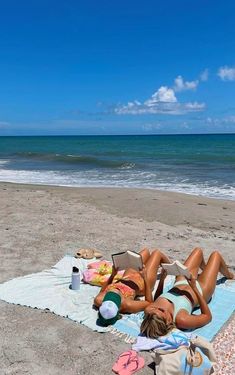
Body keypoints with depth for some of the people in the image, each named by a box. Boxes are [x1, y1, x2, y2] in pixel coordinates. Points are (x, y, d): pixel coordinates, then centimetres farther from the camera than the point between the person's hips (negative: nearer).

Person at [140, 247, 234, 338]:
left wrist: (161, 280, -19)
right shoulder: (181, 320, -46)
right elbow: (208, 316, -28)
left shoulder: (148, 311, -34)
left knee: (198, 250, 21)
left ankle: (204, 269, 60)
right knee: (215, 254, 15)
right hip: (200, 289, -4)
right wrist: (195, 289, -34)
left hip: (180, 283, 4)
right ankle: (228, 274, 54)